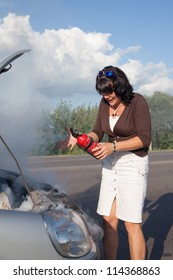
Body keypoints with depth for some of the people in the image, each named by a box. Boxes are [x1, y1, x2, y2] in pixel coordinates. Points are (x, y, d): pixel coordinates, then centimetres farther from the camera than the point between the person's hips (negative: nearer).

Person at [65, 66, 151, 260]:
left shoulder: (137, 102, -13)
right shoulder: (105, 104, 5)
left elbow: (144, 139, -15)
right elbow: (97, 132, 11)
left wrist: (113, 146, -23)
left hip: (134, 164, -6)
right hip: (110, 164, 6)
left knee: (132, 224, -5)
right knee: (108, 220, 7)